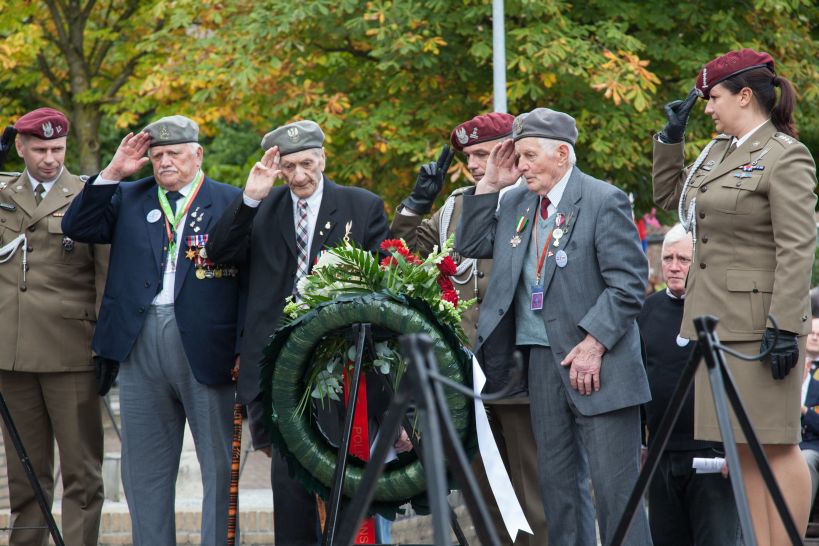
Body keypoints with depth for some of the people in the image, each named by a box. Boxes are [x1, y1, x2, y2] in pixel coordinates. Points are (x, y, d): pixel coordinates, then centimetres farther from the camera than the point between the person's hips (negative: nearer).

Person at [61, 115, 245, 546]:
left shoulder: (231, 202, 1)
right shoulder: (130, 199, 13)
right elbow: (77, 227, 4)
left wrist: (244, 346, -11)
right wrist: (112, 173, -3)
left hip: (205, 345, -4)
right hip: (140, 344, 4)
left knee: (220, 464, 1)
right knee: (144, 466, 9)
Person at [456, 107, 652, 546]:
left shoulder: (604, 201, -8)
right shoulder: (517, 203, 14)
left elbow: (629, 283, -12)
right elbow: (470, 246, 14)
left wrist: (594, 344, -18)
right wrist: (490, 183, 6)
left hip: (596, 362, -7)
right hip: (543, 359, 7)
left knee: (614, 485, -7)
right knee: (556, 481, 9)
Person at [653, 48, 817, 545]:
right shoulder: (719, 151, 15)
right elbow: (667, 196, 30)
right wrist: (672, 136, 19)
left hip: (759, 321, -9)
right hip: (717, 319, 9)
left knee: (775, 444, -6)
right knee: (743, 448, 9)